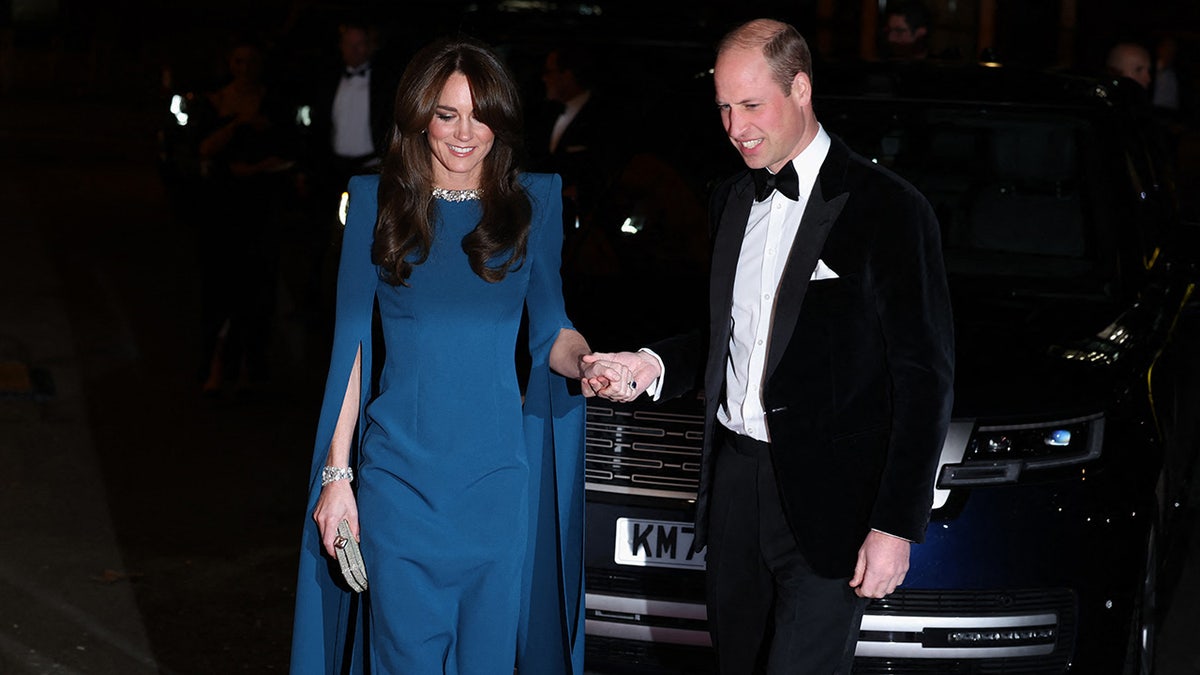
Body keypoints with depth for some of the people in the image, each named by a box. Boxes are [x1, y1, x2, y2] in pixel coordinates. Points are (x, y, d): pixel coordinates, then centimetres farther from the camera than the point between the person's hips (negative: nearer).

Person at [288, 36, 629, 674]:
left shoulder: (533, 202, 4)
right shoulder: (377, 200, 2)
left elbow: (550, 330, 5)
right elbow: (352, 341, 3)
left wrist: (587, 363, -19)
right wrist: (336, 473, 0)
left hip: (495, 477, 1)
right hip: (397, 473, -1)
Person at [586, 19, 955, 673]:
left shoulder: (887, 208, -9)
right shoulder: (730, 201, 13)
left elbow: (924, 376, -10)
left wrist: (898, 525, -14)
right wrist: (654, 365, 0)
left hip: (829, 497, -7)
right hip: (735, 481, 7)